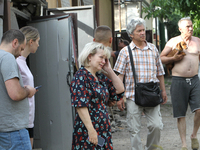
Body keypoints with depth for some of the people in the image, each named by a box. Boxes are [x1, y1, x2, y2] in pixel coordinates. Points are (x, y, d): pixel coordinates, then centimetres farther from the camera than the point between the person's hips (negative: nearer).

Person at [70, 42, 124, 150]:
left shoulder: (101, 77, 14)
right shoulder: (81, 76, -11)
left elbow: (120, 90, 16)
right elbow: (81, 105, -19)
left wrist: (109, 70, 9)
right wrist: (91, 130, -24)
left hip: (104, 130, 8)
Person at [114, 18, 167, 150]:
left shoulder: (153, 49, 10)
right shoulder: (125, 52, 1)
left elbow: (160, 72, 17)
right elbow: (119, 75, -1)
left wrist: (163, 91, 16)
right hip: (133, 96, -2)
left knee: (156, 125, -4)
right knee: (134, 129, 1)